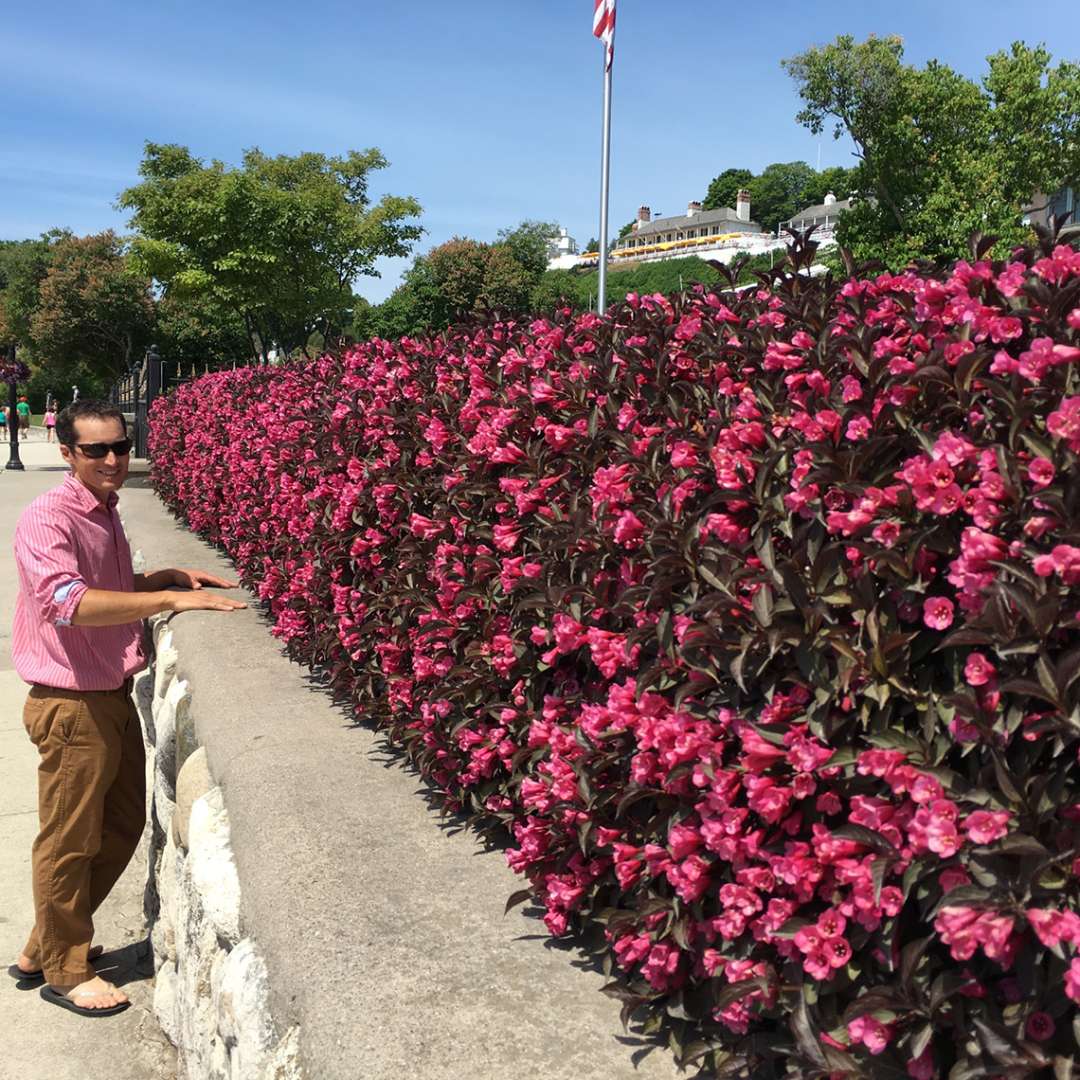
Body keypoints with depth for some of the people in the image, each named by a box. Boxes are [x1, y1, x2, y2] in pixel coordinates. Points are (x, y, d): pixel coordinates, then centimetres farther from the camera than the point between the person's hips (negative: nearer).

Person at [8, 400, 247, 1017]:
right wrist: (171, 598, -38)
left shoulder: (106, 515, 10)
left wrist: (170, 576, 10)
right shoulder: (48, 519, -19)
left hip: (114, 699, 9)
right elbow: (68, 602, -35)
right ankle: (64, 971, 27)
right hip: (72, 707, -9)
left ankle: (45, 948, 37)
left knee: (124, 824, 20)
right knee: (70, 843, 7)